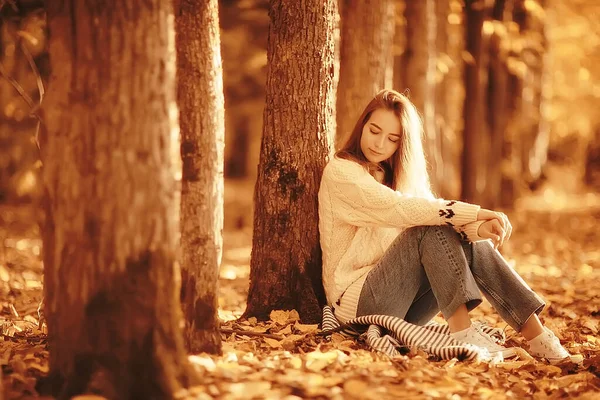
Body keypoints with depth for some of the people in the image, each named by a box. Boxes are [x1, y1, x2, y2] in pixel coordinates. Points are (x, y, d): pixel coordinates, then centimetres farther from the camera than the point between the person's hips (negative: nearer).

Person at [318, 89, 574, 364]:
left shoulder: (399, 174, 15)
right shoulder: (341, 171, -8)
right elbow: (399, 208, -23)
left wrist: (478, 228, -23)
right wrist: (475, 212, -27)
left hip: (403, 306, 6)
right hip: (357, 301, -6)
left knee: (470, 241, -14)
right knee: (430, 230, -25)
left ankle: (535, 333, -20)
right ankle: (462, 333, -33)